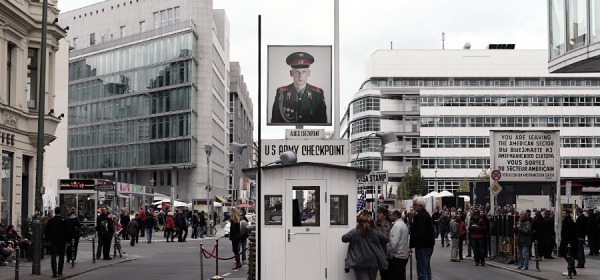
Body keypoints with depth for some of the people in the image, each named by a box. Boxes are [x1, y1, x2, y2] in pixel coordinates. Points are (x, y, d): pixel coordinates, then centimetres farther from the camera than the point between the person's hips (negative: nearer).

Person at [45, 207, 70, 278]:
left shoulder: (50, 221, -1)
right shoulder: (64, 221, -6)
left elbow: (47, 232, 3)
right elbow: (67, 232, -4)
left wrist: (47, 241, 10)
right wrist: (67, 240, 4)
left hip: (52, 242, 1)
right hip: (62, 242, 0)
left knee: (53, 257, 1)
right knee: (61, 257, 10)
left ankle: (54, 272, -9)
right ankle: (59, 272, 9)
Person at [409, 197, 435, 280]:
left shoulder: (420, 216, -18)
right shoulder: (426, 214, 15)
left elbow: (418, 233, -25)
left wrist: (411, 246, -22)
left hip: (422, 247, -11)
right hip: (428, 245, 11)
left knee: (422, 272, -10)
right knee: (427, 269, 19)